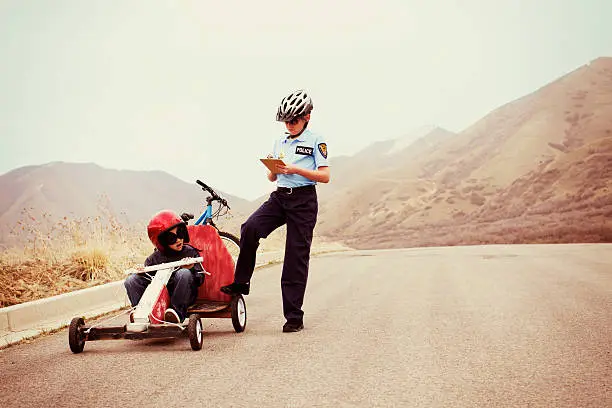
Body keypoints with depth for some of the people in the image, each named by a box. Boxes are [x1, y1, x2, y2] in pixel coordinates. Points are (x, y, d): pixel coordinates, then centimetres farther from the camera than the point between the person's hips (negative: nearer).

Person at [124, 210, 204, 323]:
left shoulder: (190, 252, 2)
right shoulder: (155, 258, 8)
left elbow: (200, 279, -1)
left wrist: (191, 269, -22)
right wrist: (142, 272, -9)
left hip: (183, 297, -3)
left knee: (184, 273, -33)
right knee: (131, 281, -8)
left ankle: (177, 311, -32)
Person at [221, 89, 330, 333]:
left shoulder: (315, 141, 0)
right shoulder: (280, 143, 17)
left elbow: (324, 176, -8)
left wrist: (295, 169, -18)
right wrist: (275, 168, -3)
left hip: (304, 200, -5)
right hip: (279, 196, 5)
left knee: (296, 257, -4)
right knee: (250, 228, -24)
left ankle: (294, 317, 1)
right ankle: (241, 283, -12)